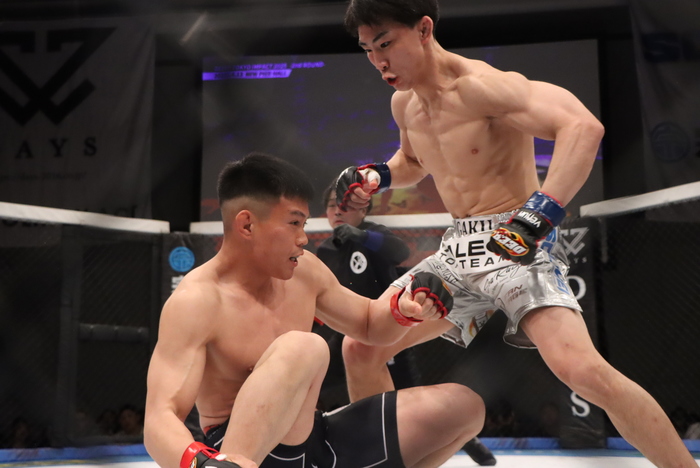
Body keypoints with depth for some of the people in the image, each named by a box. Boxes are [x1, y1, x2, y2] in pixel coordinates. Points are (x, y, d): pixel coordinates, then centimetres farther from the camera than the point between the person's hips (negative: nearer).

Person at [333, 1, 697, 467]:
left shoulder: (479, 86, -17)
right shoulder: (405, 104, 8)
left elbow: (582, 126, -30)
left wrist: (539, 214, -38)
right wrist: (375, 176, 9)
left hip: (519, 244, -8)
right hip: (459, 250, 8)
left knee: (581, 367, -29)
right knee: (360, 348, 5)